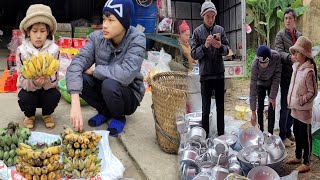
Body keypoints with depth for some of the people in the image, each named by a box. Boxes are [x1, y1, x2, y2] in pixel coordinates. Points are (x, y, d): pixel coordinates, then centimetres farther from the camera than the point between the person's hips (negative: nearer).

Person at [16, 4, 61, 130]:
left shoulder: (53, 49, -14)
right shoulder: (22, 50, -14)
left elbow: (54, 78, -15)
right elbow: (22, 79, -15)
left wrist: (48, 80, -38)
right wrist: (34, 82, -37)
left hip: (47, 87, 0)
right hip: (28, 87, 0)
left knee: (55, 95, -28)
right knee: (24, 98, -29)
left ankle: (47, 114, 6)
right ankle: (29, 115, 8)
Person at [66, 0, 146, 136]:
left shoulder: (136, 40, -23)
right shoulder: (97, 37, -12)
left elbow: (125, 74, -38)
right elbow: (76, 64, -24)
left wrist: (94, 70, -22)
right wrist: (75, 104, -38)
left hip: (129, 95, -4)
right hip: (103, 88, 4)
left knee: (110, 84, -34)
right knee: (78, 78, -20)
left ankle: (119, 118, 0)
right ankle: (104, 112, 5)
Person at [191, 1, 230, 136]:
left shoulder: (220, 30, 3)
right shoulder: (198, 32, -3)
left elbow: (227, 50, 3)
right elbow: (193, 54, -6)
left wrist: (220, 46, -18)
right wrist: (205, 46, -22)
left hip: (219, 74, 3)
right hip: (205, 75, -2)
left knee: (221, 107, 12)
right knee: (206, 108, 6)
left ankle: (221, 135, 25)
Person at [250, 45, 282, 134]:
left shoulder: (276, 57, -36)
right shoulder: (255, 65, -36)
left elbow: (277, 76, -23)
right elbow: (252, 87, -32)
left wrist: (272, 96, -21)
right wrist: (253, 111, -32)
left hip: (272, 84, 1)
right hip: (260, 84, 0)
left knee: (271, 108, -1)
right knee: (260, 107, 1)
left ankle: (270, 133, 10)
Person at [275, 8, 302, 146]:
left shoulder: (299, 35, 14)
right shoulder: (280, 35, -4)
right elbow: (279, 53, -16)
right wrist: (290, 57, -34)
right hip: (287, 74, -5)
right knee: (285, 106, -1)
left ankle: (288, 131, 27)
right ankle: (282, 135, 10)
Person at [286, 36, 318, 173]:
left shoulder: (309, 71, -21)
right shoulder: (296, 66, 3)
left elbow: (313, 92, -18)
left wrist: (301, 101, -16)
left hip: (304, 110, -8)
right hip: (295, 108, 8)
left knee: (305, 136, 5)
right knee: (296, 133, 19)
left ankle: (306, 163, 19)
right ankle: (298, 157, 36)